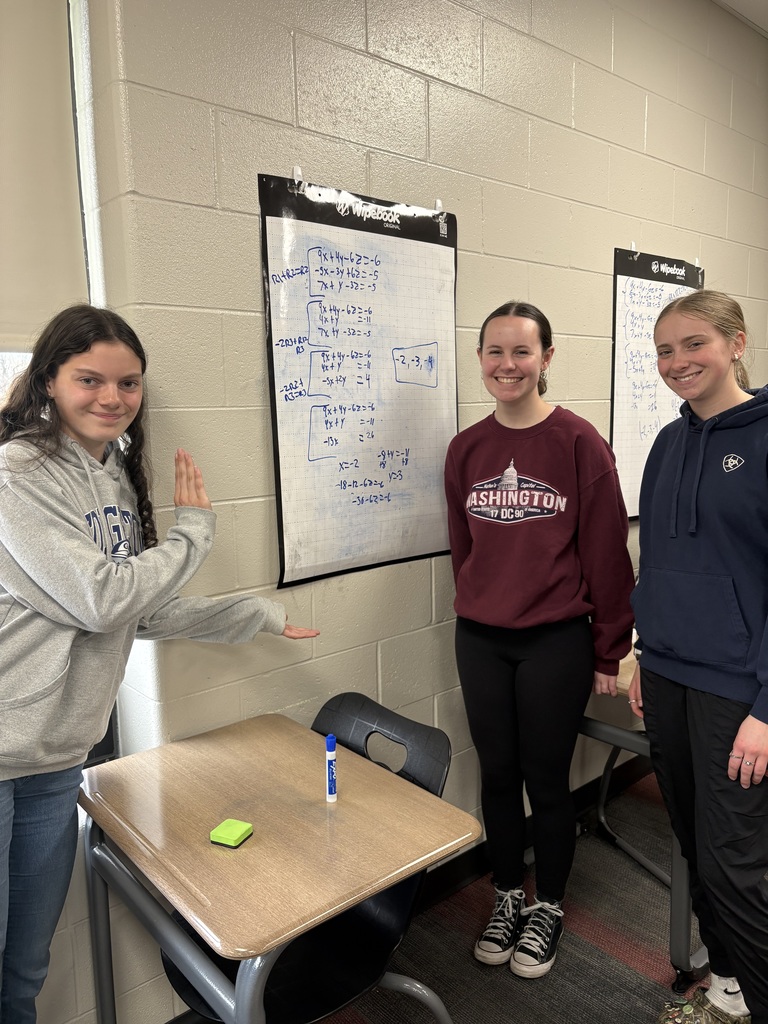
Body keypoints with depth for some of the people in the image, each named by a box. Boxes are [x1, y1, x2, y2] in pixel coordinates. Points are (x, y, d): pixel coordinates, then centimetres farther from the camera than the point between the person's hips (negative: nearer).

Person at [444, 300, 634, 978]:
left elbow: (606, 552, -7)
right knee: (498, 775, 16)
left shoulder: (578, 442, -9)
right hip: (480, 640, 4)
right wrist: (479, 607, 15)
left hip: (555, 642, -3)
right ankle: (509, 897, 39)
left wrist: (608, 651, -4)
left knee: (547, 781, 10)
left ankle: (548, 908, 35)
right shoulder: (465, 449, 3)